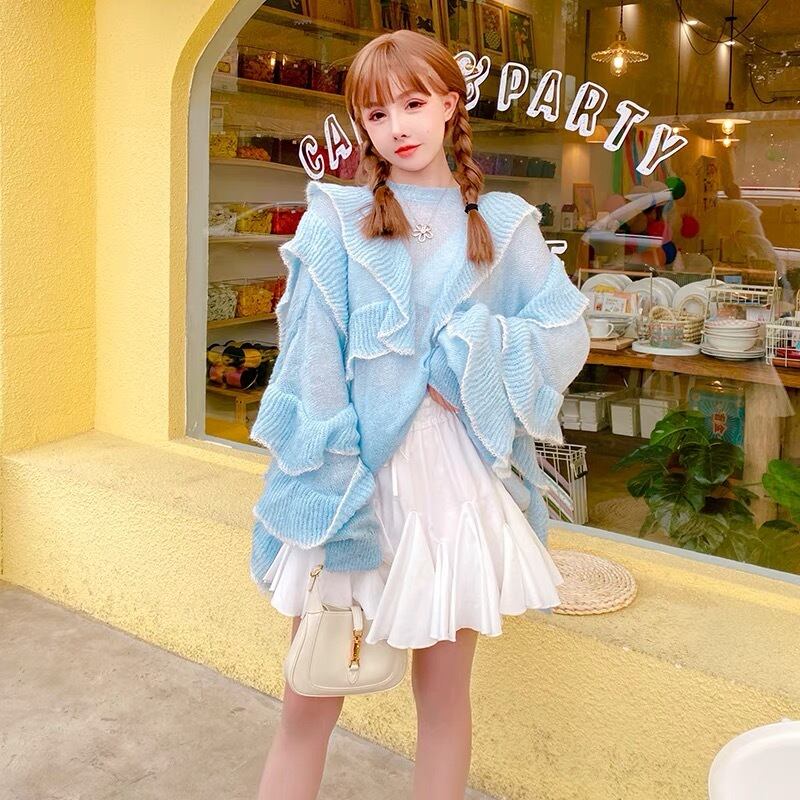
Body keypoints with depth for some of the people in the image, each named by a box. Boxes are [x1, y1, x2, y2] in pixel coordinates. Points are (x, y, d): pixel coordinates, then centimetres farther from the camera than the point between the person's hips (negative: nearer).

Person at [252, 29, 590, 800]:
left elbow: (564, 333, 5)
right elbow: (312, 362, -6)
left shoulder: (502, 225, 7)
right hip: (354, 474, -1)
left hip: (456, 476, 2)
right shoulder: (334, 220, 1)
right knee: (308, 699, 5)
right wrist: (330, 484, -13)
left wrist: (470, 359, -9)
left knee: (444, 694, 12)